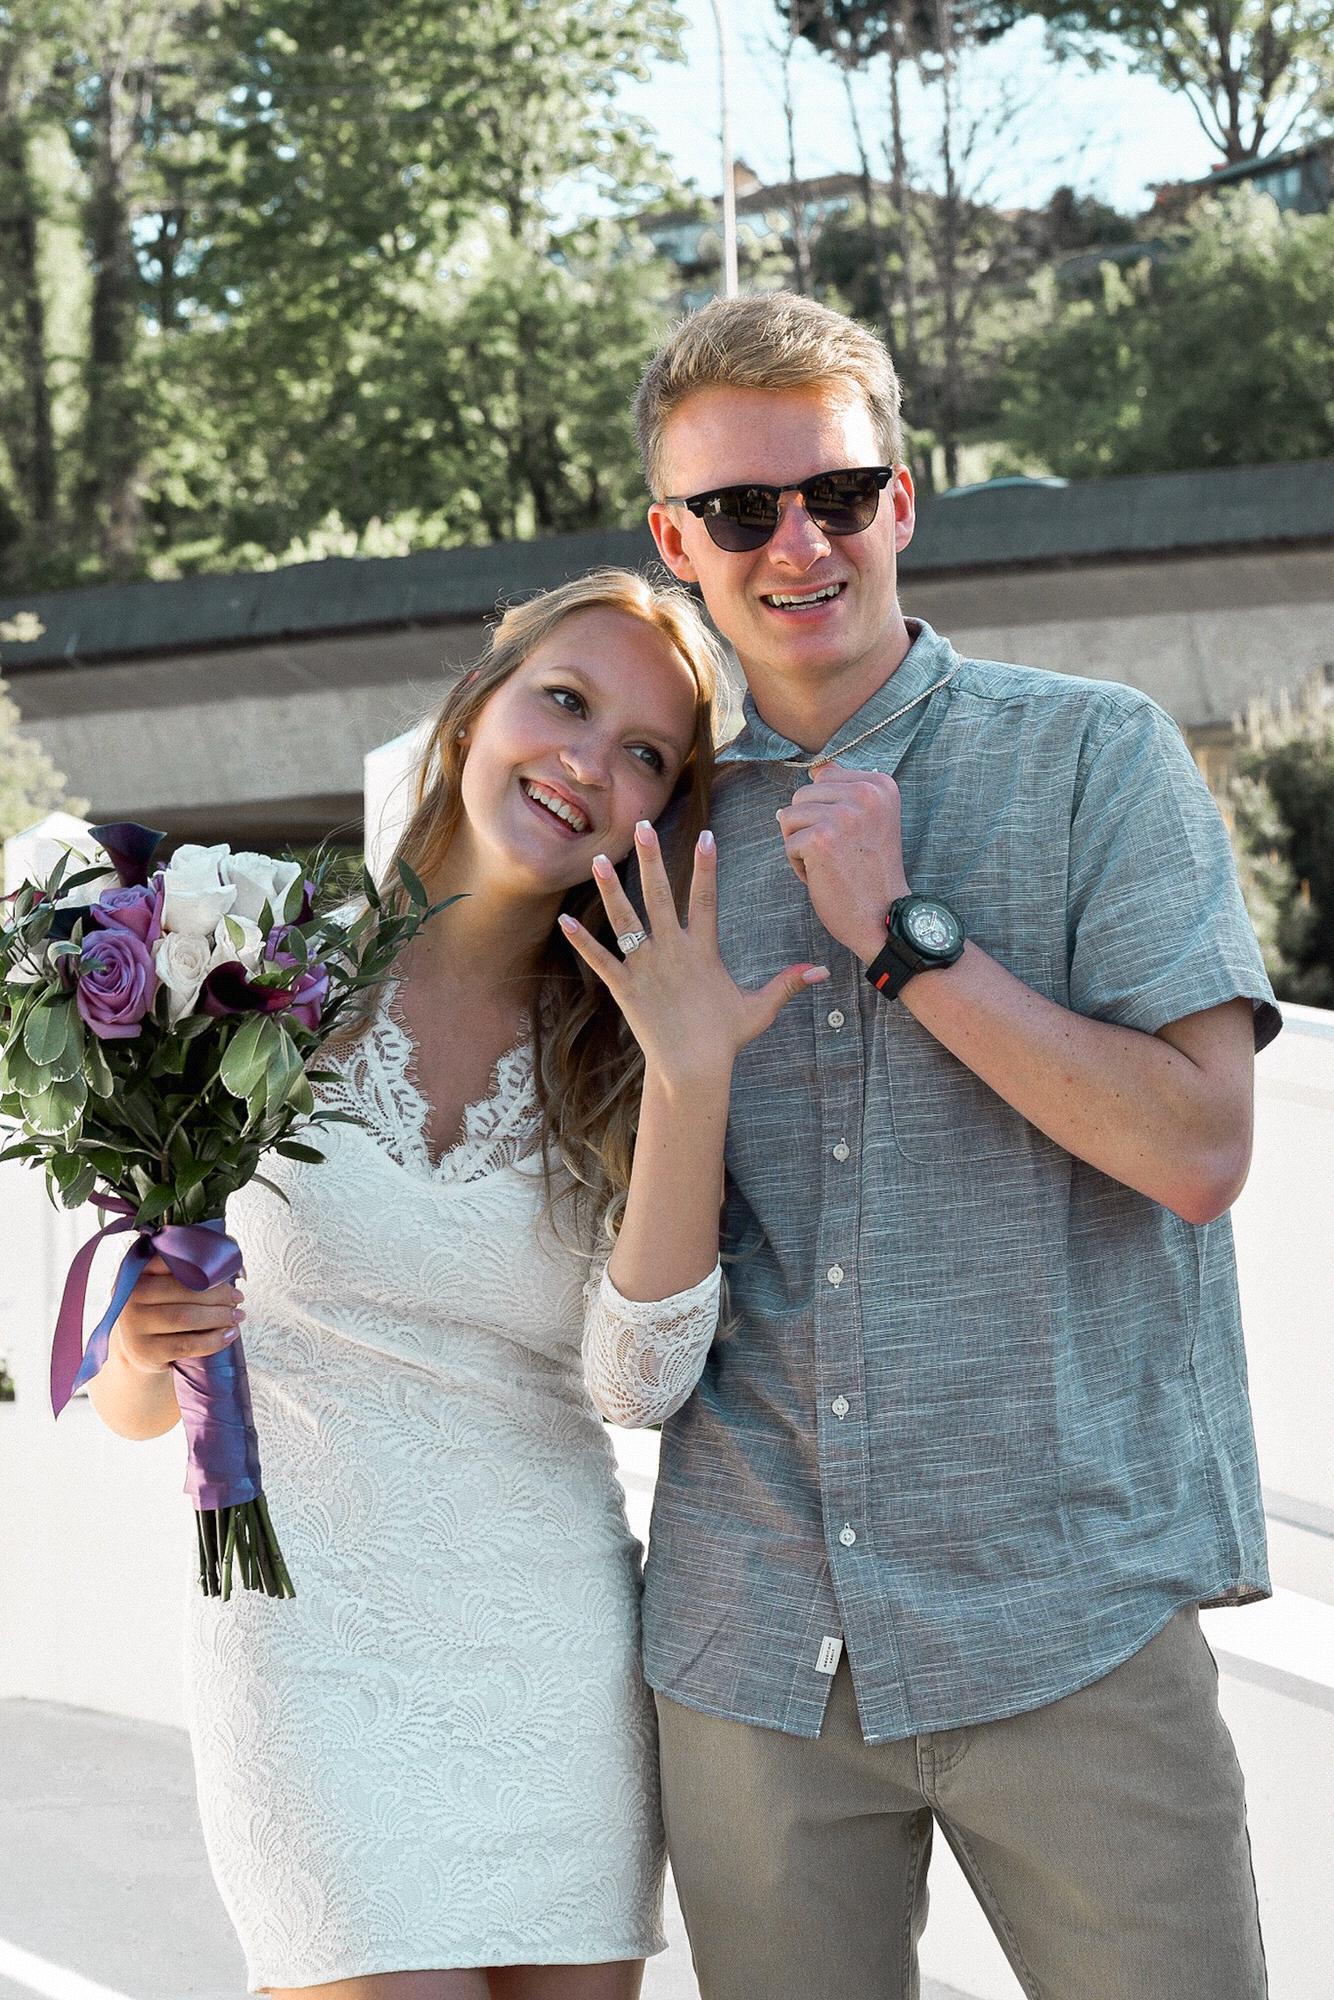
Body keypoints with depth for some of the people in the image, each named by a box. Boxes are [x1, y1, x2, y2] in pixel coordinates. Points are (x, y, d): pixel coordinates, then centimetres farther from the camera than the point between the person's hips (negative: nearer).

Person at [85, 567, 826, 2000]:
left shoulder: (614, 1061, 3)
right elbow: (126, 1403, 2)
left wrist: (689, 1083, -21)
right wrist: (144, 1352, -20)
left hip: (560, 1653, 3)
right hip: (314, 1649, -2)